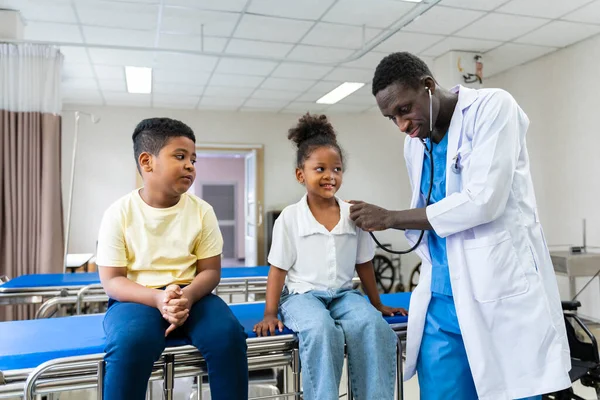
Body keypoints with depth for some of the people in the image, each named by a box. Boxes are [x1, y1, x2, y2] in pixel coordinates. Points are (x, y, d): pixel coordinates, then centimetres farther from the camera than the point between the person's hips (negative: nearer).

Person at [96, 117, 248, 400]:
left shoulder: (202, 211, 0)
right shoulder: (119, 213, -6)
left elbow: (210, 270, 2)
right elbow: (112, 281, -6)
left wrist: (187, 296, -20)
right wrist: (158, 298, -24)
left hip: (190, 295, 2)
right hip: (137, 298, -2)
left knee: (228, 334, -26)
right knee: (131, 343, -34)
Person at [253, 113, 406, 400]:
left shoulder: (353, 215, 4)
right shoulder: (290, 218, -4)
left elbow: (363, 264, 13)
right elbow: (278, 268, -1)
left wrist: (378, 305, 19)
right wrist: (270, 313, -7)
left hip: (343, 294, 3)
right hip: (302, 295, -2)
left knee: (373, 325, -28)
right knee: (322, 329, -35)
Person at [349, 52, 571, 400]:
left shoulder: (493, 107, -7)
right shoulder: (414, 144, 12)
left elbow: (482, 201, -17)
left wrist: (390, 218, -10)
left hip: (501, 294, -5)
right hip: (440, 301, 6)